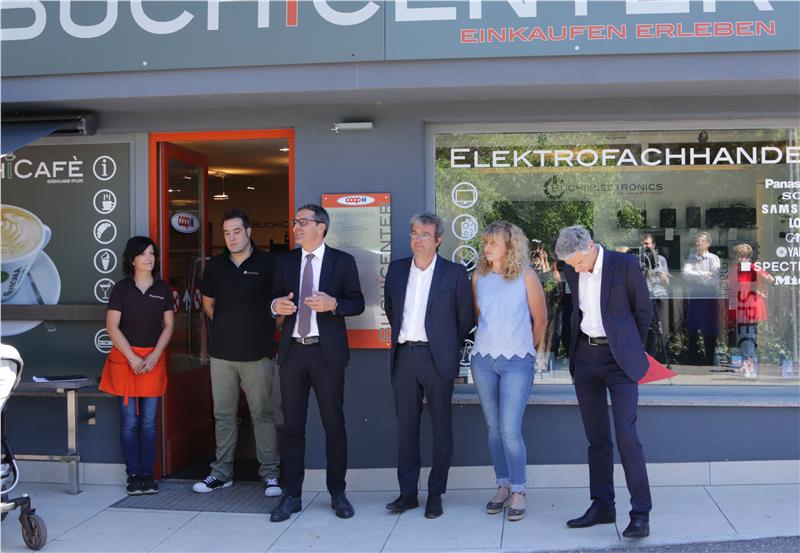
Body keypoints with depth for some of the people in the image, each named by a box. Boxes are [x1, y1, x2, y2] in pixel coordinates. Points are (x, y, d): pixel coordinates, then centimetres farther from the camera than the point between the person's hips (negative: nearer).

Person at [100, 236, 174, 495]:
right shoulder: (121, 288, -1)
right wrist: (133, 358, -10)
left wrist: (154, 356, -6)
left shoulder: (163, 288, 6)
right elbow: (112, 327, -3)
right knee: (129, 421, 1)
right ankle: (133, 475, 9)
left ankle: (148, 474, 11)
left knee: (149, 421, 3)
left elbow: (169, 325, 6)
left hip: (154, 359, 2)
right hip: (125, 358, -2)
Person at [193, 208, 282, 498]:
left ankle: (270, 474, 9)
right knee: (223, 414, 10)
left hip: (257, 354, -3)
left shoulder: (268, 264, -4)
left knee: (262, 414, 1)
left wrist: (266, 327, 0)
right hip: (221, 352, 4)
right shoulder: (215, 265, 8)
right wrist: (226, 325, 11)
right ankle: (221, 473, 20)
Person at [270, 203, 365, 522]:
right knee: (292, 426, 7)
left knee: (334, 425, 5)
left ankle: (337, 493, 18)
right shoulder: (285, 261, 10)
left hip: (327, 352, -3)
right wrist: (276, 305, -10)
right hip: (292, 350, 3)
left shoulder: (343, 261, 0)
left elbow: (357, 303, -1)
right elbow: (275, 299, 13)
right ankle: (292, 495, 16)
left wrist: (333, 303, -19)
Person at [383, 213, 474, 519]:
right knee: (406, 426, 7)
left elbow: (466, 318, 4)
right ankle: (407, 493, 16)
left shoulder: (454, 273, -1)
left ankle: (435, 494, 14)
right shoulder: (396, 269, 9)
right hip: (404, 356, 3)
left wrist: (448, 346, 9)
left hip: (437, 358, -3)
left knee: (441, 429, 3)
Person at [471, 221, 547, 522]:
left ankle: (518, 492, 4)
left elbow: (540, 319, 3)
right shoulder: (479, 276, 5)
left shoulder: (526, 276, -5)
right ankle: (503, 486, 21)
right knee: (494, 428, 9)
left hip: (517, 362, -4)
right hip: (483, 359, 4)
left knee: (510, 429, -9)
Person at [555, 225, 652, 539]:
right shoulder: (572, 272, 4)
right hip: (585, 357, 5)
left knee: (626, 434, -12)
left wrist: (630, 349, 9)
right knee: (596, 437, 9)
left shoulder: (625, 265, -10)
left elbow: (643, 310, -1)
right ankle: (602, 506, 18)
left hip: (618, 359, -5)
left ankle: (641, 513, -4)